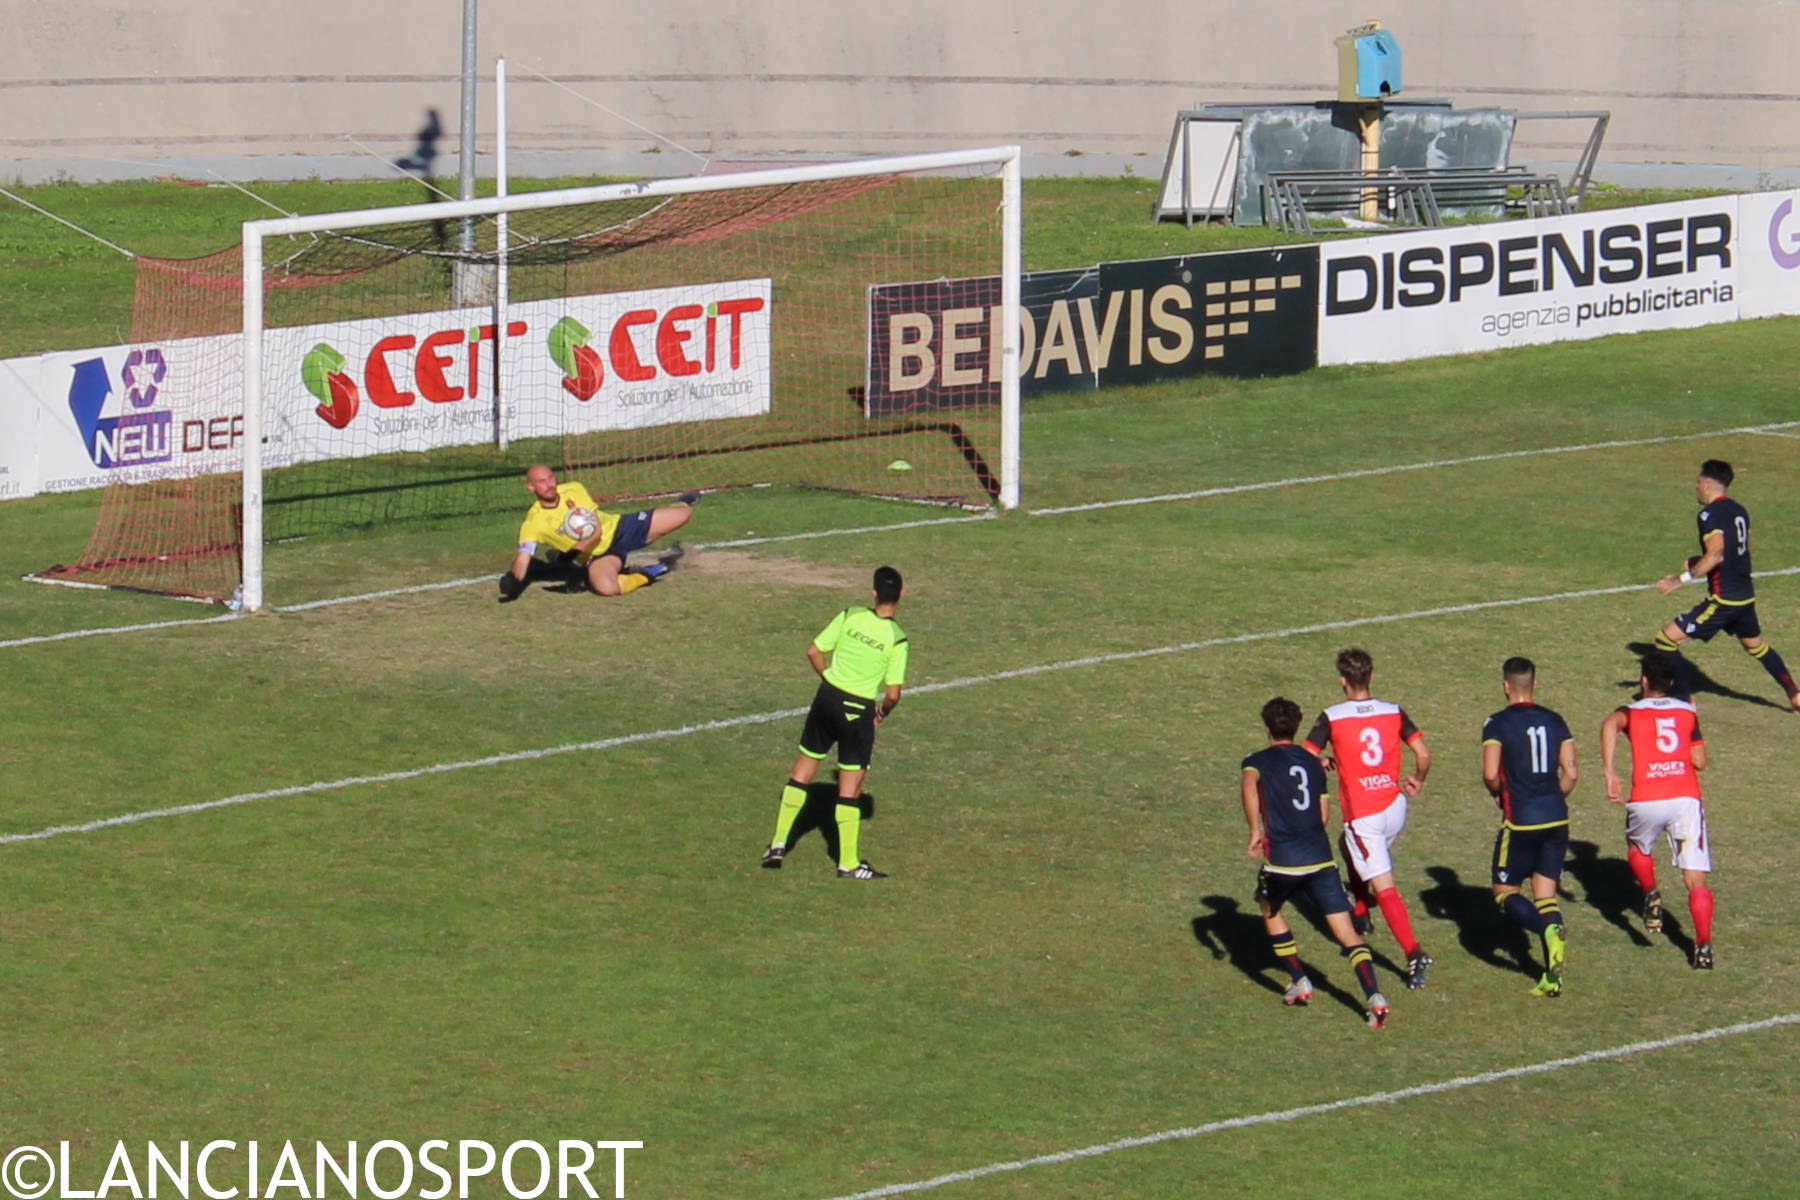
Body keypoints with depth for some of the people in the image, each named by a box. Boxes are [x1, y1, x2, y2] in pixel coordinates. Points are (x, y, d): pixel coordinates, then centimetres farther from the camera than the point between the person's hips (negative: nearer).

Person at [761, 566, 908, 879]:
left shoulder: (849, 616, -5)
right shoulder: (896, 639, -13)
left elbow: (814, 651, 1)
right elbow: (893, 693, -13)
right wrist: (883, 711, 9)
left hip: (828, 697, 3)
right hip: (858, 711, -3)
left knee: (802, 771, 16)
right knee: (850, 788, 5)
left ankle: (778, 844, 19)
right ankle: (848, 863, 11)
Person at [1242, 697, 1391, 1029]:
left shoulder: (1258, 761, 5)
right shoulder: (1314, 763, 16)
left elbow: (1249, 784, -20)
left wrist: (1255, 831, -18)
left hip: (1282, 862, -2)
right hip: (1320, 858, 2)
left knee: (1269, 910, 28)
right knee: (1346, 931, -3)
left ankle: (1299, 981, 24)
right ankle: (1374, 996, -21)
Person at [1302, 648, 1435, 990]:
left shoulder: (1331, 718, -10)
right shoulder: (1394, 713, -1)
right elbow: (1423, 754, -3)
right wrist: (1417, 780, 17)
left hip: (1363, 816, -5)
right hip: (1395, 808, 5)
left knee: (1384, 888, -6)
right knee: (1351, 846, 34)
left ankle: (1414, 953, -19)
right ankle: (1360, 916, 41)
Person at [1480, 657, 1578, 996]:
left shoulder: (1498, 724, -6)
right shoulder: (1555, 722, 7)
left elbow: (1490, 774, -14)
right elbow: (1570, 773, 3)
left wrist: (1498, 794, 7)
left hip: (1521, 821, -5)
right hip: (1557, 819, 5)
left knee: (1506, 892, 9)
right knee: (1546, 894, 10)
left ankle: (1549, 929, -21)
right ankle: (1553, 976, -1)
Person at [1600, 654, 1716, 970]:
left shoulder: (1632, 712, 12)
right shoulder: (1688, 712, 17)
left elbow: (1610, 725, -13)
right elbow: (1700, 761, 17)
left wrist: (1610, 774, -15)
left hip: (1647, 801, -1)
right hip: (1687, 798, 1)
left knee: (1638, 847, 33)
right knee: (1696, 880, 1)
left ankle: (1651, 894, 10)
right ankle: (1703, 946, -13)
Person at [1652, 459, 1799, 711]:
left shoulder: (1710, 515, -16)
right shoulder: (1738, 510, 10)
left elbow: (1716, 555, -27)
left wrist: (1682, 578, -26)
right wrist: (1698, 561, 25)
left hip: (1723, 600, -9)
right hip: (1746, 595, 9)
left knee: (1667, 639, -5)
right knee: (1756, 645, 30)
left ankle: (1684, 697, -4)